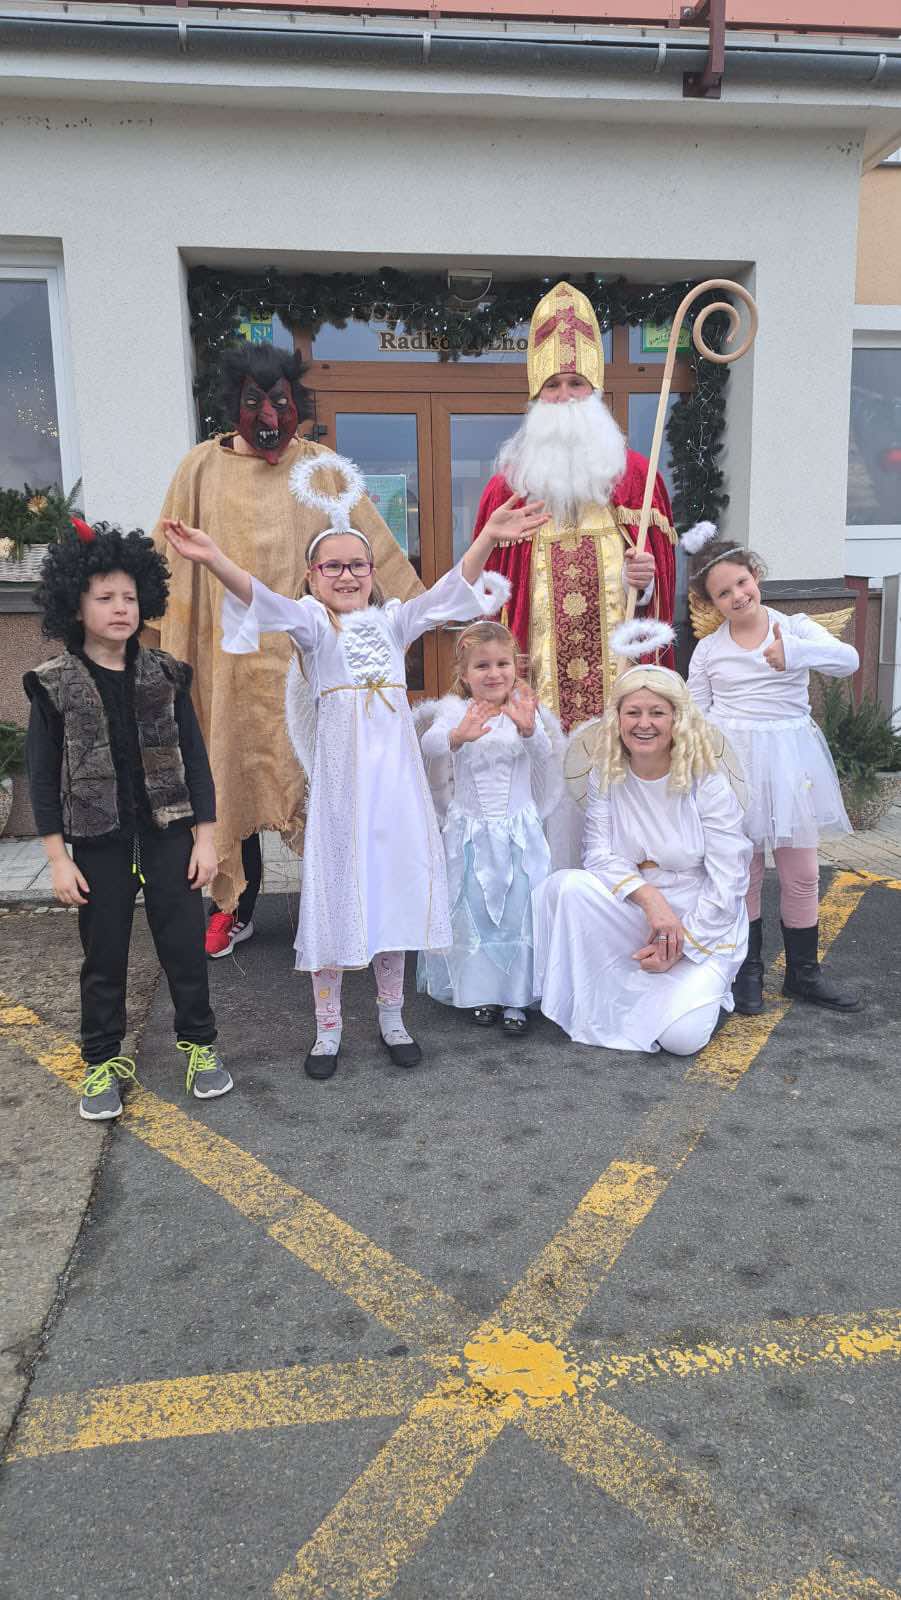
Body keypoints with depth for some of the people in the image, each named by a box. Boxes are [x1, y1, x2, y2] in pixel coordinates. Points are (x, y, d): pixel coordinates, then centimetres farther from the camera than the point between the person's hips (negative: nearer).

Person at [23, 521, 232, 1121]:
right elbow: (43, 774, -2)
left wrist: (205, 837, -1)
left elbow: (194, 757, 2)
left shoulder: (165, 676, 0)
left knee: (185, 942, 7)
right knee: (104, 954, 10)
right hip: (99, 840, -1)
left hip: (168, 831, 1)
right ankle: (104, 1060, 26)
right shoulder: (55, 685, -4)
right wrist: (58, 857, -5)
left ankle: (198, 1042, 26)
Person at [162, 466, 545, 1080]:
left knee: (395, 885, 9)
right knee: (336, 889, 2)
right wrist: (214, 559, -35)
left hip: (394, 767, 3)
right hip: (339, 769, -3)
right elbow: (260, 598, -16)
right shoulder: (312, 622, 2)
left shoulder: (393, 619, 11)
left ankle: (392, 1019, 25)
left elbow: (449, 589, -1)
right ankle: (328, 1030, 17)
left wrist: (488, 535, -16)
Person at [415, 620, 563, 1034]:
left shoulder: (524, 709, -6)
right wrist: (457, 736, -46)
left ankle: (517, 999, 17)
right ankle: (482, 993, 26)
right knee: (471, 915, 9)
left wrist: (528, 730, -43)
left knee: (518, 914, 4)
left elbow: (543, 753, -21)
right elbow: (430, 744, -24)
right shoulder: (455, 710, -6)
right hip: (469, 832, 0)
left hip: (518, 831, 0)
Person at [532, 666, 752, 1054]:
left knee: (681, 1036, -23)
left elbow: (728, 880, -12)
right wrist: (650, 896, -28)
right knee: (568, 885, -28)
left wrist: (681, 947, -17)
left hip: (702, 926, -2)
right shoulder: (605, 778, 0)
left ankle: (702, 986, 13)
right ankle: (592, 1007, -12)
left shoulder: (707, 782, -10)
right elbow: (598, 854, -10)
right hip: (630, 916, 3)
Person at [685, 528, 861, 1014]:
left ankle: (803, 972, 21)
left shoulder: (794, 627, 0)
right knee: (743, 870, 6)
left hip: (790, 759, 0)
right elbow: (697, 715, 9)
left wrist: (794, 652, -33)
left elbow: (848, 660, -17)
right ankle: (748, 971, 20)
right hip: (733, 761, 0)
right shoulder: (707, 650, 4)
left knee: (801, 870, 6)